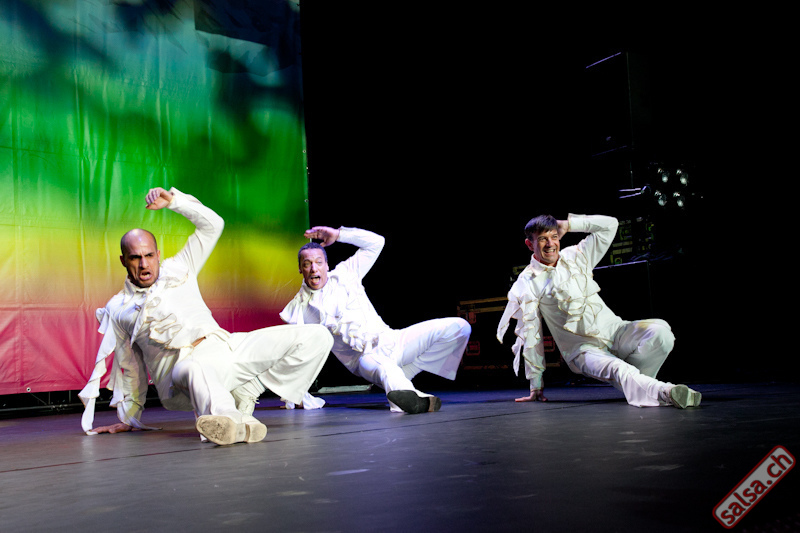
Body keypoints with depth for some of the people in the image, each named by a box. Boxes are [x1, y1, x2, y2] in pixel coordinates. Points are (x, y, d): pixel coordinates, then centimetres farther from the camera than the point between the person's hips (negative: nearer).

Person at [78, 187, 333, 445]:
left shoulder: (178, 269, 21)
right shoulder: (117, 309, 16)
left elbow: (212, 225, 17)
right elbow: (130, 368, 23)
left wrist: (173, 200, 6)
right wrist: (129, 418, 25)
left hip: (226, 346, 4)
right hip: (183, 365, -4)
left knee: (317, 336, -9)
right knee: (195, 369, -46)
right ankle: (234, 423, -71)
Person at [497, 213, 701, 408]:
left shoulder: (576, 256, 10)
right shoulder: (528, 282, -2)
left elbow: (609, 224, 12)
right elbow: (530, 336, -1)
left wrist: (568, 224, 6)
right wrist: (536, 386, -1)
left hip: (615, 332, 5)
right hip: (584, 349, -4)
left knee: (660, 331, -25)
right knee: (617, 371, -38)